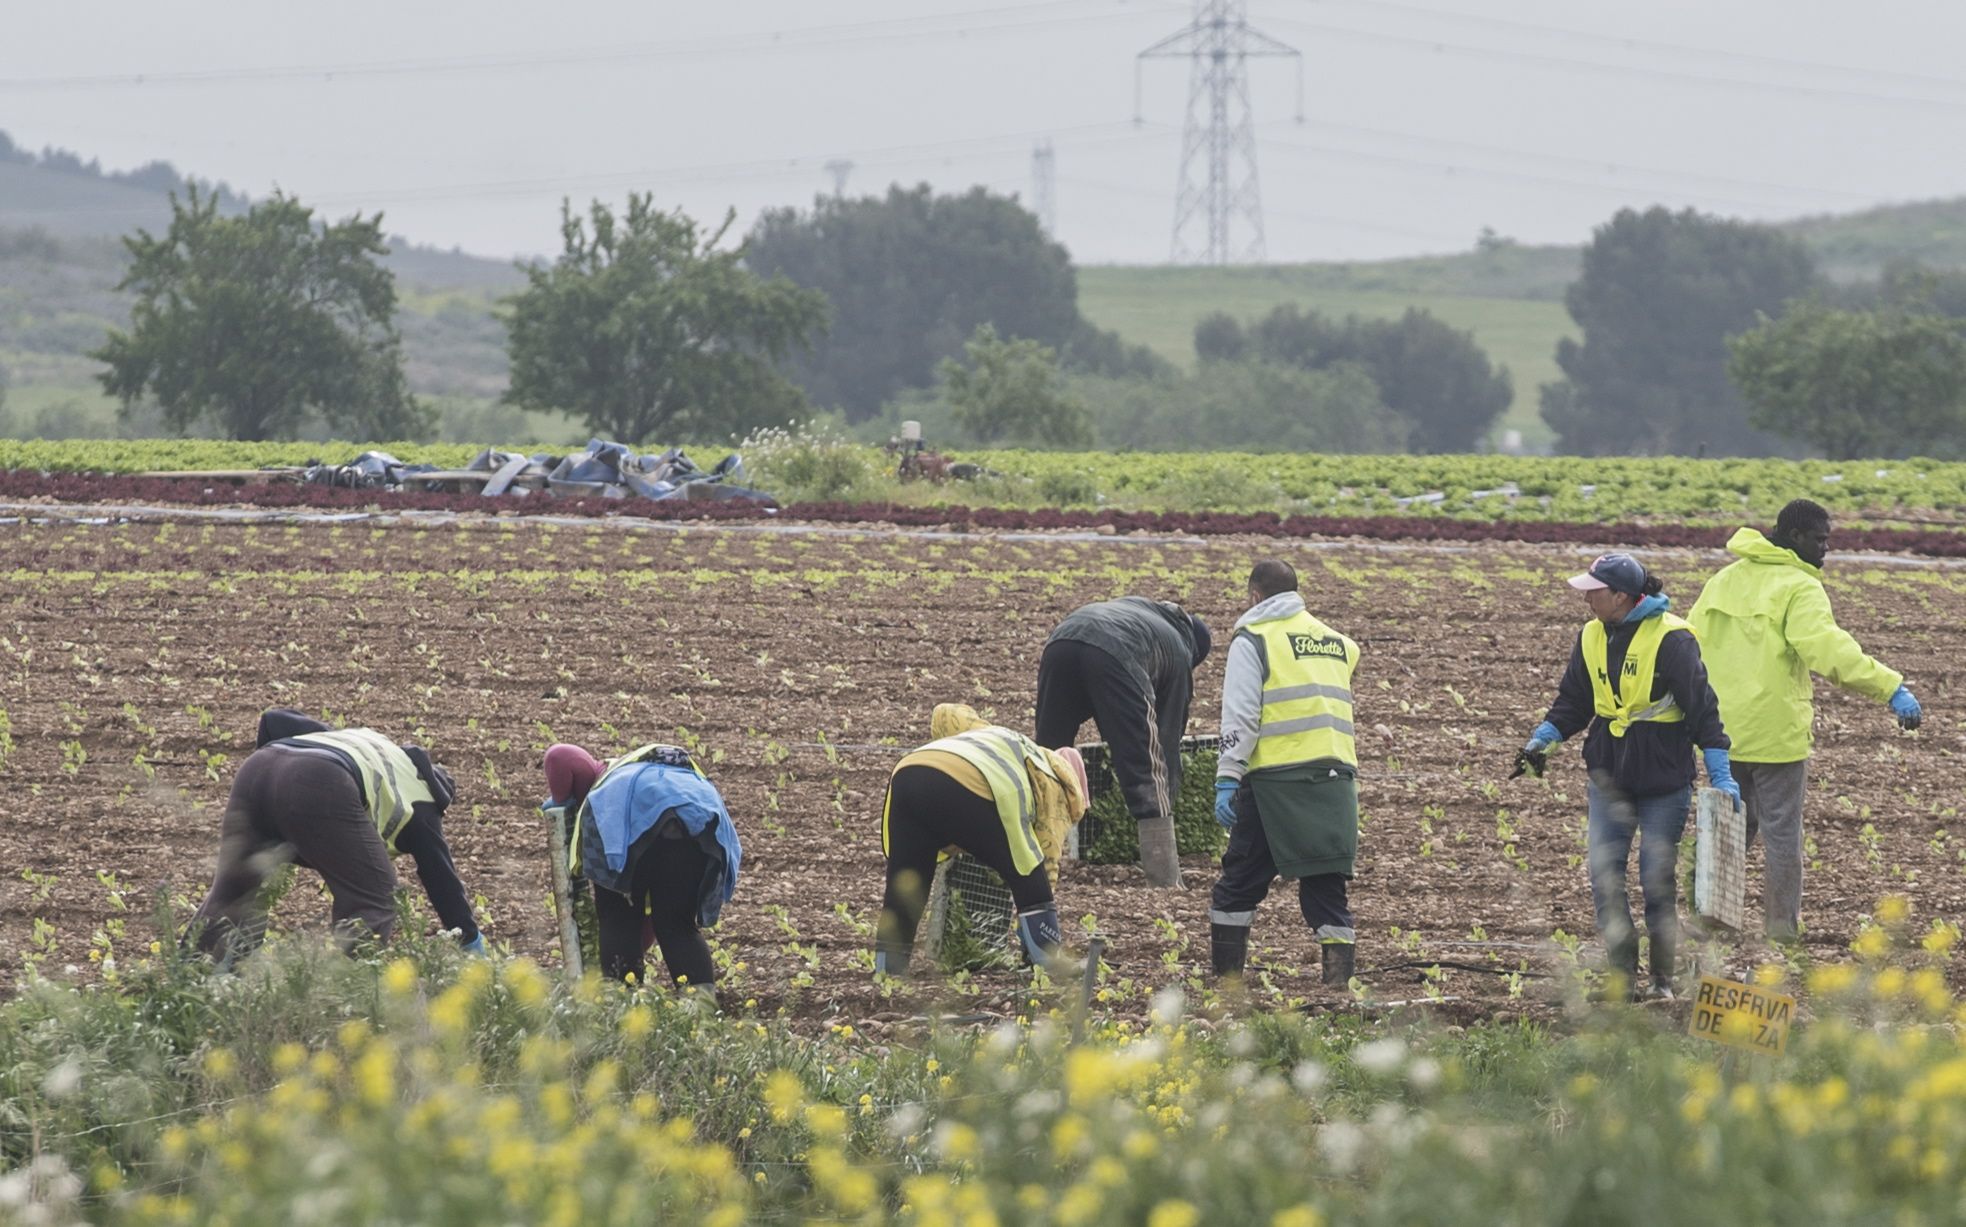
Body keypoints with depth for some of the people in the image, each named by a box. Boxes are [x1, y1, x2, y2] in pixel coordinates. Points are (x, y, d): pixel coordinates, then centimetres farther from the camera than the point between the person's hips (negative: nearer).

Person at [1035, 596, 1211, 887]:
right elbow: (1169, 739, 30)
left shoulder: (1135, 605, 45)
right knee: (1147, 773, 6)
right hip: (1115, 654, -4)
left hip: (1061, 641, 4)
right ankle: (1168, 885, 4)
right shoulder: (1179, 654, 30)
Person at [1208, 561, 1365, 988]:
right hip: (1338, 776, 5)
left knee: (1240, 882, 6)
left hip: (1278, 776, -5)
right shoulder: (1337, 642, 21)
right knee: (1328, 885, 6)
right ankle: (1339, 980, -3)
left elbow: (1240, 717, -6)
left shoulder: (1254, 639, 2)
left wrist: (1227, 778, -9)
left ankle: (1225, 980, 7)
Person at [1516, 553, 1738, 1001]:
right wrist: (1540, 741, 1)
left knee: (1658, 879, 0)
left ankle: (1662, 978, 13)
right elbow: (1572, 702, 16)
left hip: (1664, 779, -5)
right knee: (1604, 876, -3)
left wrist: (1720, 776, -13)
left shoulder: (1671, 639, -13)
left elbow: (1701, 706, -11)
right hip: (1609, 775, 5)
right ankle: (1624, 976, 3)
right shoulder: (1591, 637, 6)